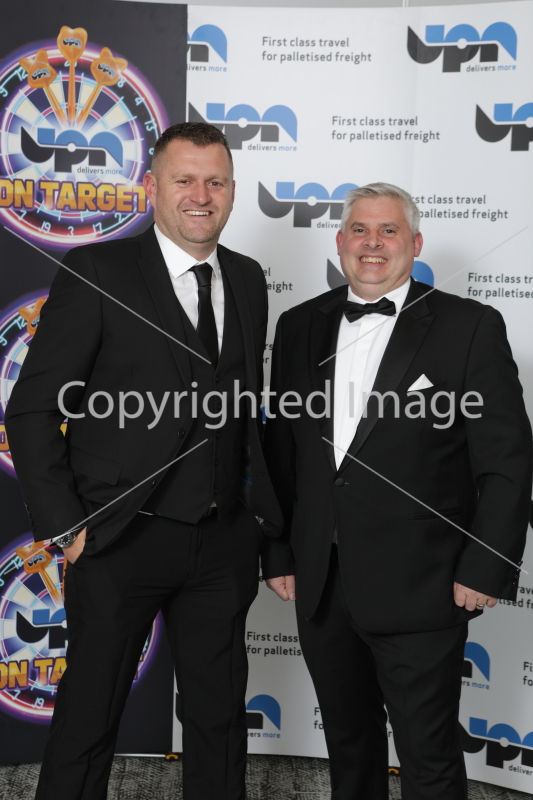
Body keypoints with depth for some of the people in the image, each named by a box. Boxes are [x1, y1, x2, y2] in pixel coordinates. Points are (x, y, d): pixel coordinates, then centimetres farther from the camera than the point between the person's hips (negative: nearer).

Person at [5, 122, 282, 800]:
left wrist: (263, 509, 6)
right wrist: (64, 525, -12)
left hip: (223, 544, 5)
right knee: (88, 717, 11)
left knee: (219, 714, 18)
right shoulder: (96, 273, -8)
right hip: (119, 543, -4)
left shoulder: (247, 280, 8)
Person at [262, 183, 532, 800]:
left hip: (420, 591, -4)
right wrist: (278, 554, 9)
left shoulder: (470, 327, -5)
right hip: (320, 586, 4)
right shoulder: (300, 326, 8)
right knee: (347, 746, 21)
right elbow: (280, 452, 11)